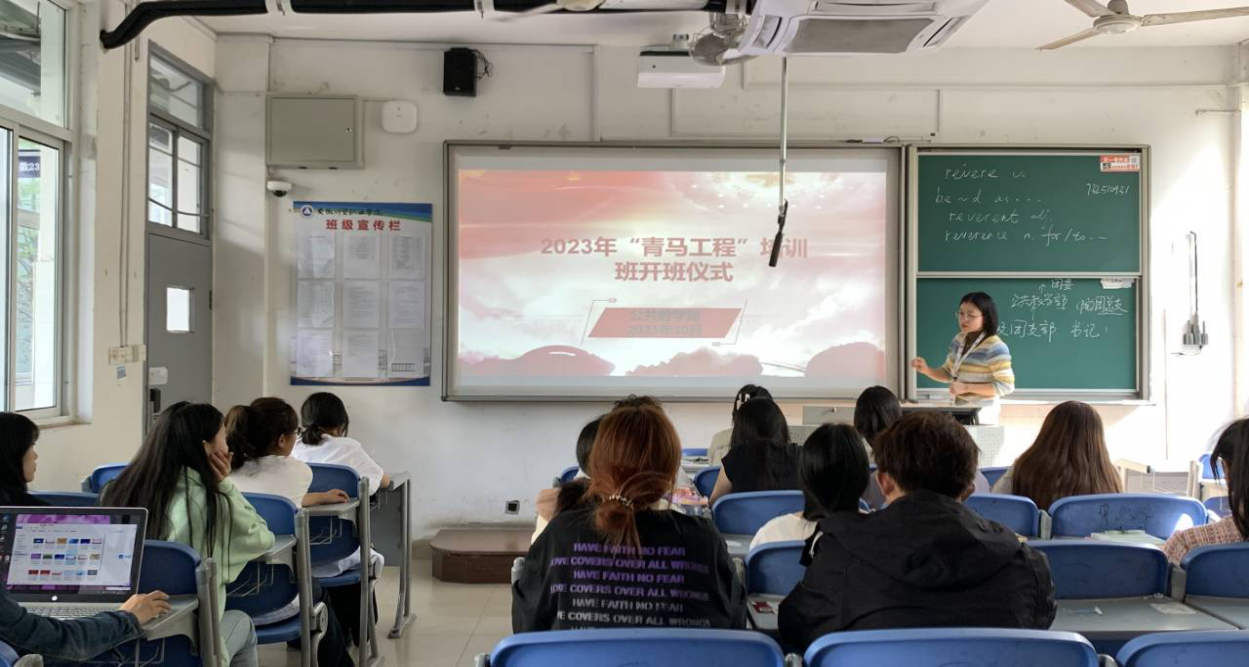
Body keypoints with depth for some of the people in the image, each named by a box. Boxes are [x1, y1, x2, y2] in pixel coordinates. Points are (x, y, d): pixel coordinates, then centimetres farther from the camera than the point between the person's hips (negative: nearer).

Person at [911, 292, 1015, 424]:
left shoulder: (995, 348, -18)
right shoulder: (959, 339, 4)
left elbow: (1006, 386, -20)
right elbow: (948, 373, 15)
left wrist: (966, 387, -22)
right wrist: (926, 370, -5)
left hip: (982, 414, -6)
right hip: (960, 411, 7)